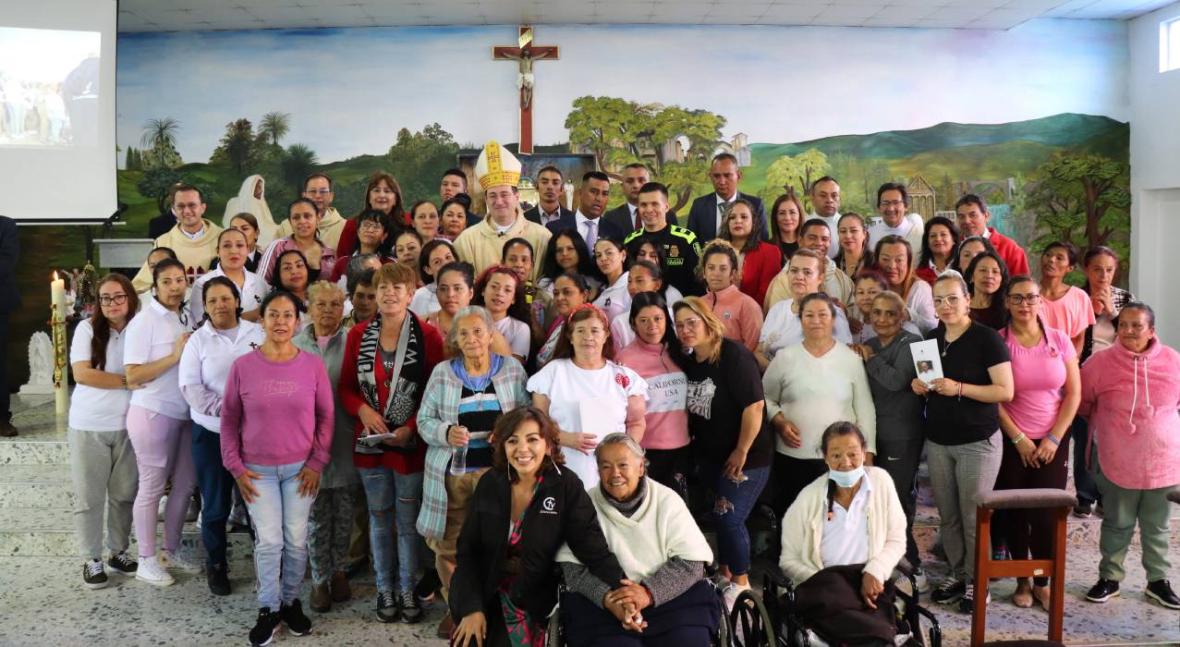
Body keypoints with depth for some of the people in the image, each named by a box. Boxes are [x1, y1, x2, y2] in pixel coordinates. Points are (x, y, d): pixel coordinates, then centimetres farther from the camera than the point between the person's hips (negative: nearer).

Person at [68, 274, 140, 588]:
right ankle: (91, 559, 17)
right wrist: (126, 381, -14)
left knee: (124, 493, 10)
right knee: (89, 496, 6)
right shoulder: (87, 328, -4)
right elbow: (81, 373, -12)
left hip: (128, 425, 2)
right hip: (89, 426, -2)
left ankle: (118, 552, 25)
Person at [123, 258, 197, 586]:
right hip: (153, 413, -7)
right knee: (152, 486, 3)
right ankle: (147, 560, 15)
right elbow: (132, 375, -17)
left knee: (185, 483, 12)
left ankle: (171, 551, 27)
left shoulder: (186, 319, 9)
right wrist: (174, 355, -19)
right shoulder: (144, 321, -11)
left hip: (185, 413, 7)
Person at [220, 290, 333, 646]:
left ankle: (291, 602, 26)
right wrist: (236, 467, -2)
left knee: (296, 540, 7)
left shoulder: (313, 364, -4)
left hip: (301, 468, 1)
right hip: (258, 470, 0)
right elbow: (229, 420, 2)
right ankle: (268, 609, 16)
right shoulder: (242, 366, -4)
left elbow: (326, 417, 2)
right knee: (268, 541, -1)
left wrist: (317, 462, -3)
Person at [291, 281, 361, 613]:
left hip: (344, 437, -1)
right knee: (316, 513, 7)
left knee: (343, 510, 10)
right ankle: (320, 579, 19)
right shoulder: (295, 345, 5)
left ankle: (339, 571, 28)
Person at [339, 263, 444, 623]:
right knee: (379, 518, 13)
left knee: (409, 520, 8)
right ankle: (385, 590, 27)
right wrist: (363, 410, -12)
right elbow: (346, 387, 7)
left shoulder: (427, 336, -7)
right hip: (370, 442, 3)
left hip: (411, 443, -3)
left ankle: (407, 591, 24)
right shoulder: (359, 335, 3)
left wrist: (411, 427, -15)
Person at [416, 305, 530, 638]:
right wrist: (446, 433, -15)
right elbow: (424, 420, 4)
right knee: (449, 543, 6)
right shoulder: (442, 372, 3)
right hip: (452, 471, 1)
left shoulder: (512, 368, 4)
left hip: (497, 470, -1)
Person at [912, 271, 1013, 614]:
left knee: (973, 516, 2)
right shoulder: (930, 338, 9)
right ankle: (957, 573, 26)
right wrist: (920, 386, -1)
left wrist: (958, 388, -25)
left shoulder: (987, 338, -10)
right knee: (947, 515, 12)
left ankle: (976, 581, 17)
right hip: (937, 441, 6)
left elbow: (1005, 391, -15)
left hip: (978, 441, -5)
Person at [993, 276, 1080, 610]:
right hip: (1011, 441, -1)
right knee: (1014, 512, 4)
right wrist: (1019, 438, -10)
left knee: (1047, 514, 2)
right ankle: (1022, 580, 19)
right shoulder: (998, 341, -5)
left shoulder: (1060, 340, 1)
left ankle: (1042, 582, 16)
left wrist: (1054, 438, -5)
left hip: (1052, 441, 1)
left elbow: (1074, 393, 2)